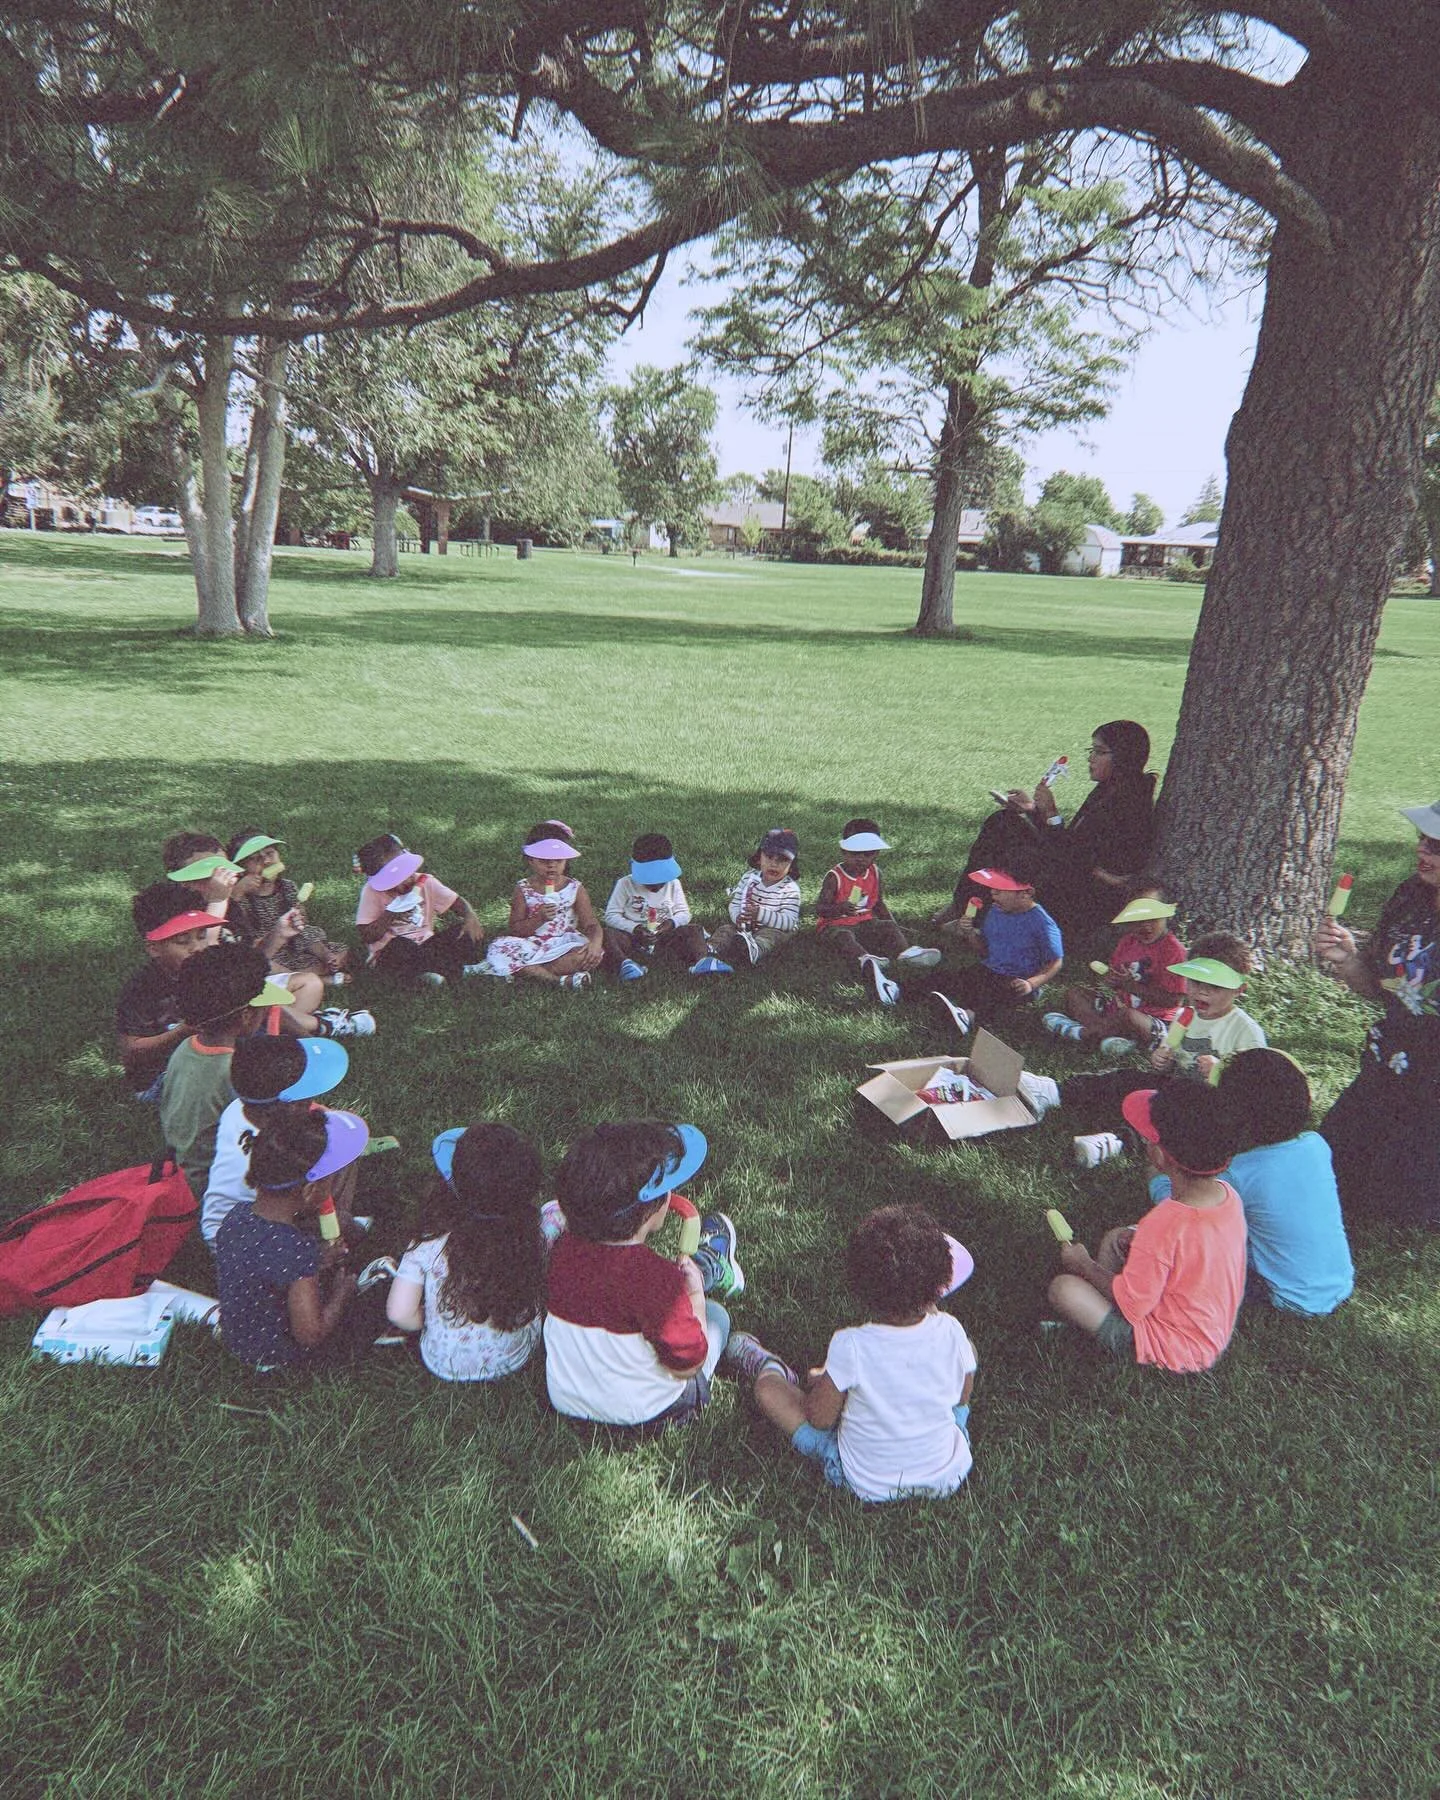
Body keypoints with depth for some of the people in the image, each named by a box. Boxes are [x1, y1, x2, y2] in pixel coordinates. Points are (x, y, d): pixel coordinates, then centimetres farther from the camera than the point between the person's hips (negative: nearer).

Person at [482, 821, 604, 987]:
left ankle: (525, 970, -26)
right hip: (532, 946, 0)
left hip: (563, 945, 0)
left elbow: (592, 925, -5)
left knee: (592, 956, -31)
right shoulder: (523, 889, -2)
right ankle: (560, 980, -34)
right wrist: (539, 918, -22)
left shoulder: (574, 889, -1)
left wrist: (595, 944, -28)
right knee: (499, 948, -28)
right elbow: (514, 929, -5)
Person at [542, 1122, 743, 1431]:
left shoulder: (564, 1248, -16)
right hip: (648, 1415, -5)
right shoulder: (655, 1278, -36)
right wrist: (694, 1296, -11)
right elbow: (687, 1366, -23)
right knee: (715, 1314, 19)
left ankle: (712, 1266, 48)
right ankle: (713, 1269, 47)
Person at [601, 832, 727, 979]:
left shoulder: (673, 884, 7)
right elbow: (611, 916, -5)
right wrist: (634, 928, -21)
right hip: (633, 938, -2)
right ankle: (625, 964, -54)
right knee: (608, 934, -31)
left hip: (664, 937, 2)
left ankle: (700, 960, -44)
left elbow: (684, 913, 7)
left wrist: (672, 922, -17)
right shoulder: (625, 884, -2)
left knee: (693, 930, -19)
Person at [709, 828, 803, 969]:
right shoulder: (749, 877, 2)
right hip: (746, 926, 5)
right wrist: (738, 917, -25)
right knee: (726, 929, -18)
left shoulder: (790, 888, -12)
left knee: (769, 936, -35)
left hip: (775, 929, -5)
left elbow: (789, 922, -22)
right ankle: (711, 949, -47)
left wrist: (760, 914, -35)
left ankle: (754, 950, -68)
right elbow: (735, 903, 0)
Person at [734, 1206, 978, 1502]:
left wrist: (819, 1383, 6)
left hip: (868, 1485, -3)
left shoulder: (850, 1346, -30)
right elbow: (963, 1396, 0)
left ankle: (771, 1369, 44)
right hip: (948, 1475, 3)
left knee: (768, 1388, 6)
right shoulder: (950, 1333, -22)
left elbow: (820, 1419, -15)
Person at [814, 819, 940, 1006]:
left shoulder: (874, 874, 7)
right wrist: (839, 908, -38)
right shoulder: (834, 877, -11)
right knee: (844, 937, -36)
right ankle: (867, 961, -66)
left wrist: (893, 924, 7)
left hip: (864, 923, 6)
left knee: (888, 927, -18)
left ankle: (906, 952, -46)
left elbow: (879, 903, 18)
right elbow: (820, 908, -17)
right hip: (834, 925, -6)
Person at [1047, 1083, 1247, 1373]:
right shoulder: (1229, 1195, -12)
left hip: (1174, 1351, -8)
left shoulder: (1163, 1224, -35)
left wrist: (1085, 1265, -9)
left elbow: (1132, 1305, -23)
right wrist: (1141, 1243, 1)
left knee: (1063, 1288, -12)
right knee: (1115, 1239, 17)